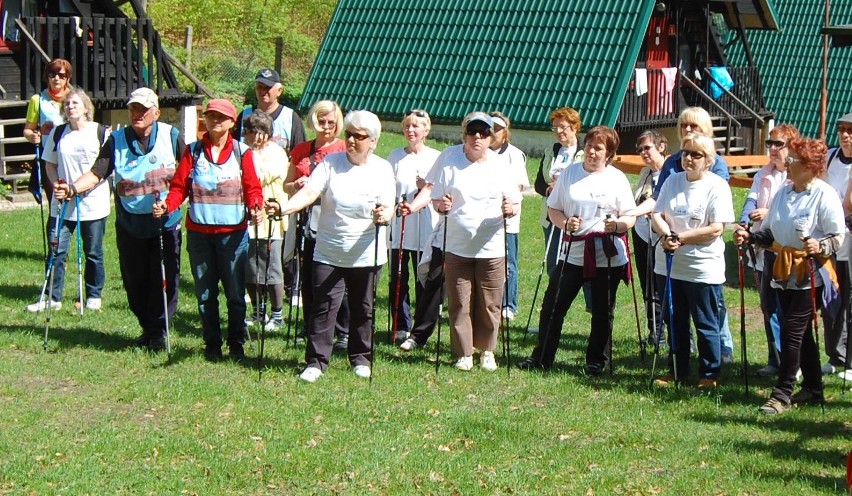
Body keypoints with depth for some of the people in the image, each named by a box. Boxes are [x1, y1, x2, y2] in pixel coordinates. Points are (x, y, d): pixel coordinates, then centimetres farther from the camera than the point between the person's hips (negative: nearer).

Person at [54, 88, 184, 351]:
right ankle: (147, 328, 25)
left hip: (166, 223, -2)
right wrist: (72, 188, -24)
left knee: (164, 280, -1)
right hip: (130, 225, 2)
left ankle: (158, 332, 11)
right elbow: (96, 174, -6)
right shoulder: (117, 140, 1)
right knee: (134, 281, 8)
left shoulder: (170, 136, -2)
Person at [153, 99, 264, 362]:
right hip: (199, 233, 2)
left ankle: (236, 344, 15)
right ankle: (212, 344, 18)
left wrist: (256, 207, -22)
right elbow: (179, 187, 1)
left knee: (235, 293, 2)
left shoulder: (242, 152, 4)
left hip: (233, 233, -1)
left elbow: (252, 188, -2)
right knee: (205, 293, 8)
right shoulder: (193, 151, 7)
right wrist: (167, 205, -18)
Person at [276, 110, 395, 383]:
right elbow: (310, 191, -15)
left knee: (363, 309, 11)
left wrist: (384, 215, -32)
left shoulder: (382, 169, 0)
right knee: (324, 307, -3)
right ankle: (316, 361, 5)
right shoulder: (330, 163, -2)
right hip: (329, 254, 0)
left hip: (367, 255, 1)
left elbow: (388, 208, -8)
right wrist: (284, 208, -33)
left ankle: (361, 358, 26)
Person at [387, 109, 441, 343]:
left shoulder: (435, 157, 3)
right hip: (398, 226, 2)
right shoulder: (395, 156, 9)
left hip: (425, 227, -2)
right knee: (398, 279, 2)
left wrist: (429, 188, -14)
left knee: (424, 280, 2)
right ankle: (401, 326, 13)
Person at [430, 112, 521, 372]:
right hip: (457, 246, 0)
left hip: (491, 248, 0)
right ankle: (464, 353, 16)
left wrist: (510, 209, -18)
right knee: (460, 304, 3)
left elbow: (514, 204, 6)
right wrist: (441, 205, -19)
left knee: (489, 304, 4)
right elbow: (436, 200, 4)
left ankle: (487, 351, 21)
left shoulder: (500, 165, 2)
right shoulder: (449, 158, 0)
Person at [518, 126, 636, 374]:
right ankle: (541, 357, 13)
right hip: (573, 252, 2)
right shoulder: (569, 173, 5)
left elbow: (631, 217, -1)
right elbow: (553, 209, 8)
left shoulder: (617, 178, 0)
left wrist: (617, 224, -22)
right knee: (552, 305, 1)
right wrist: (564, 223, -12)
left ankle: (597, 361, 22)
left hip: (608, 256, -1)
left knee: (602, 311, 8)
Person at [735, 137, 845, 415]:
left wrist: (820, 247, -30)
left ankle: (782, 395, -2)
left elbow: (838, 236, -12)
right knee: (801, 333, 14)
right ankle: (813, 389, 25)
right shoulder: (783, 192, 9)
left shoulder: (824, 195, -12)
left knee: (792, 331, -8)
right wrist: (750, 237, -2)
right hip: (785, 273, 7)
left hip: (811, 274, -7)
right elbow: (770, 232, 15)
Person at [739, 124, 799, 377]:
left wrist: (770, 214, -25)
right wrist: (743, 224, -18)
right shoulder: (763, 175, 13)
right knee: (769, 305, 9)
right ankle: (775, 359, 18)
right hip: (766, 249, 6)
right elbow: (752, 200, 0)